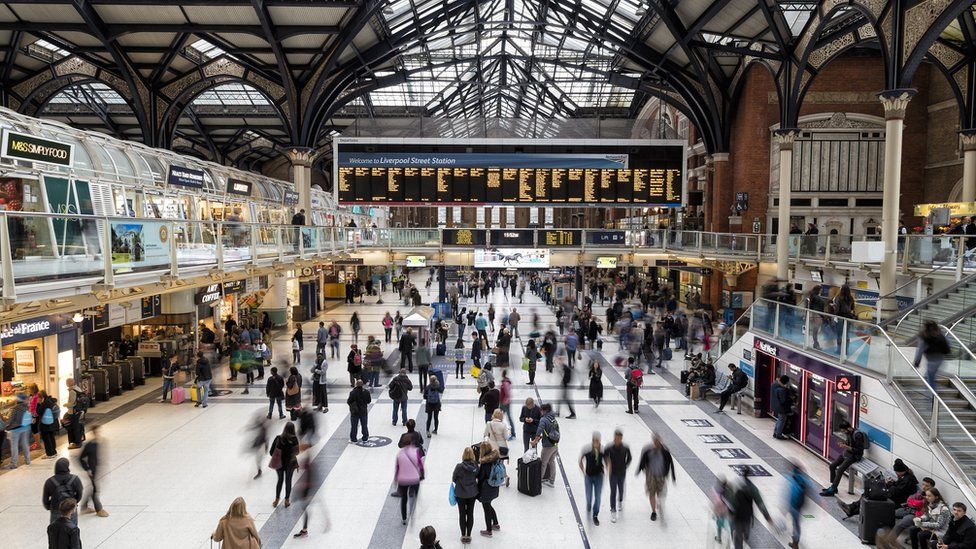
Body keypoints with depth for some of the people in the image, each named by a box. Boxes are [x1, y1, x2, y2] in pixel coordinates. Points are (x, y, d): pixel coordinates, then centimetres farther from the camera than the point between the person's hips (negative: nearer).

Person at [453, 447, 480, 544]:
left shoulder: (459, 466, -24)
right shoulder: (475, 465, -17)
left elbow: (453, 479, -10)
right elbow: (477, 476, -2)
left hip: (460, 494, -2)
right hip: (472, 493, 2)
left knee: (462, 514, 14)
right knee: (470, 514, 15)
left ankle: (463, 536, 25)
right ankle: (468, 536, 24)